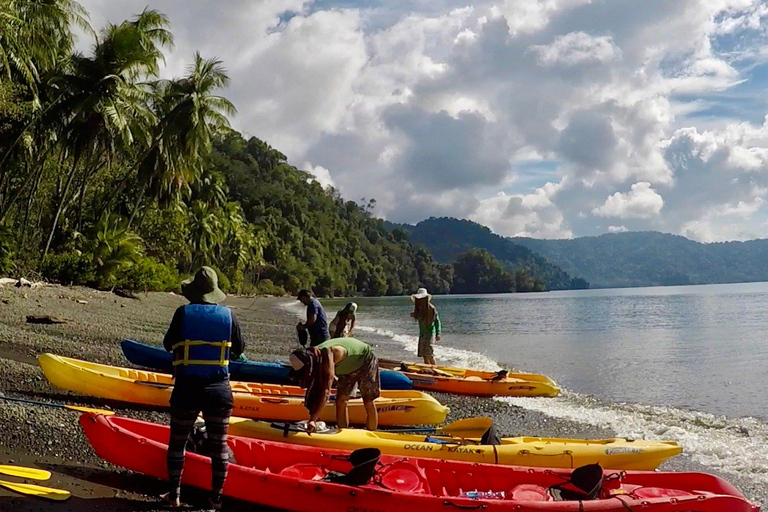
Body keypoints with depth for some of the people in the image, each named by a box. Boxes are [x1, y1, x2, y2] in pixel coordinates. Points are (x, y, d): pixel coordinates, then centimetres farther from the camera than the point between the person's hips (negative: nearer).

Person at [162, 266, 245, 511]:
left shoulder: (183, 313, -7)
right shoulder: (229, 315, -3)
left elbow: (168, 344, 5)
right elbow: (239, 349, 8)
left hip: (186, 388, -1)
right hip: (219, 390, 1)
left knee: (177, 441, 17)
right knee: (219, 445, 11)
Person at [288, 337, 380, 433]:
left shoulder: (327, 355, -39)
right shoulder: (315, 359, -16)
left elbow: (325, 391, -45)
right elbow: (317, 390, -11)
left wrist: (313, 419, -48)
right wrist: (312, 419, -15)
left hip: (366, 361, -8)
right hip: (349, 368, 8)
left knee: (368, 402, -9)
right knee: (340, 401, 1)